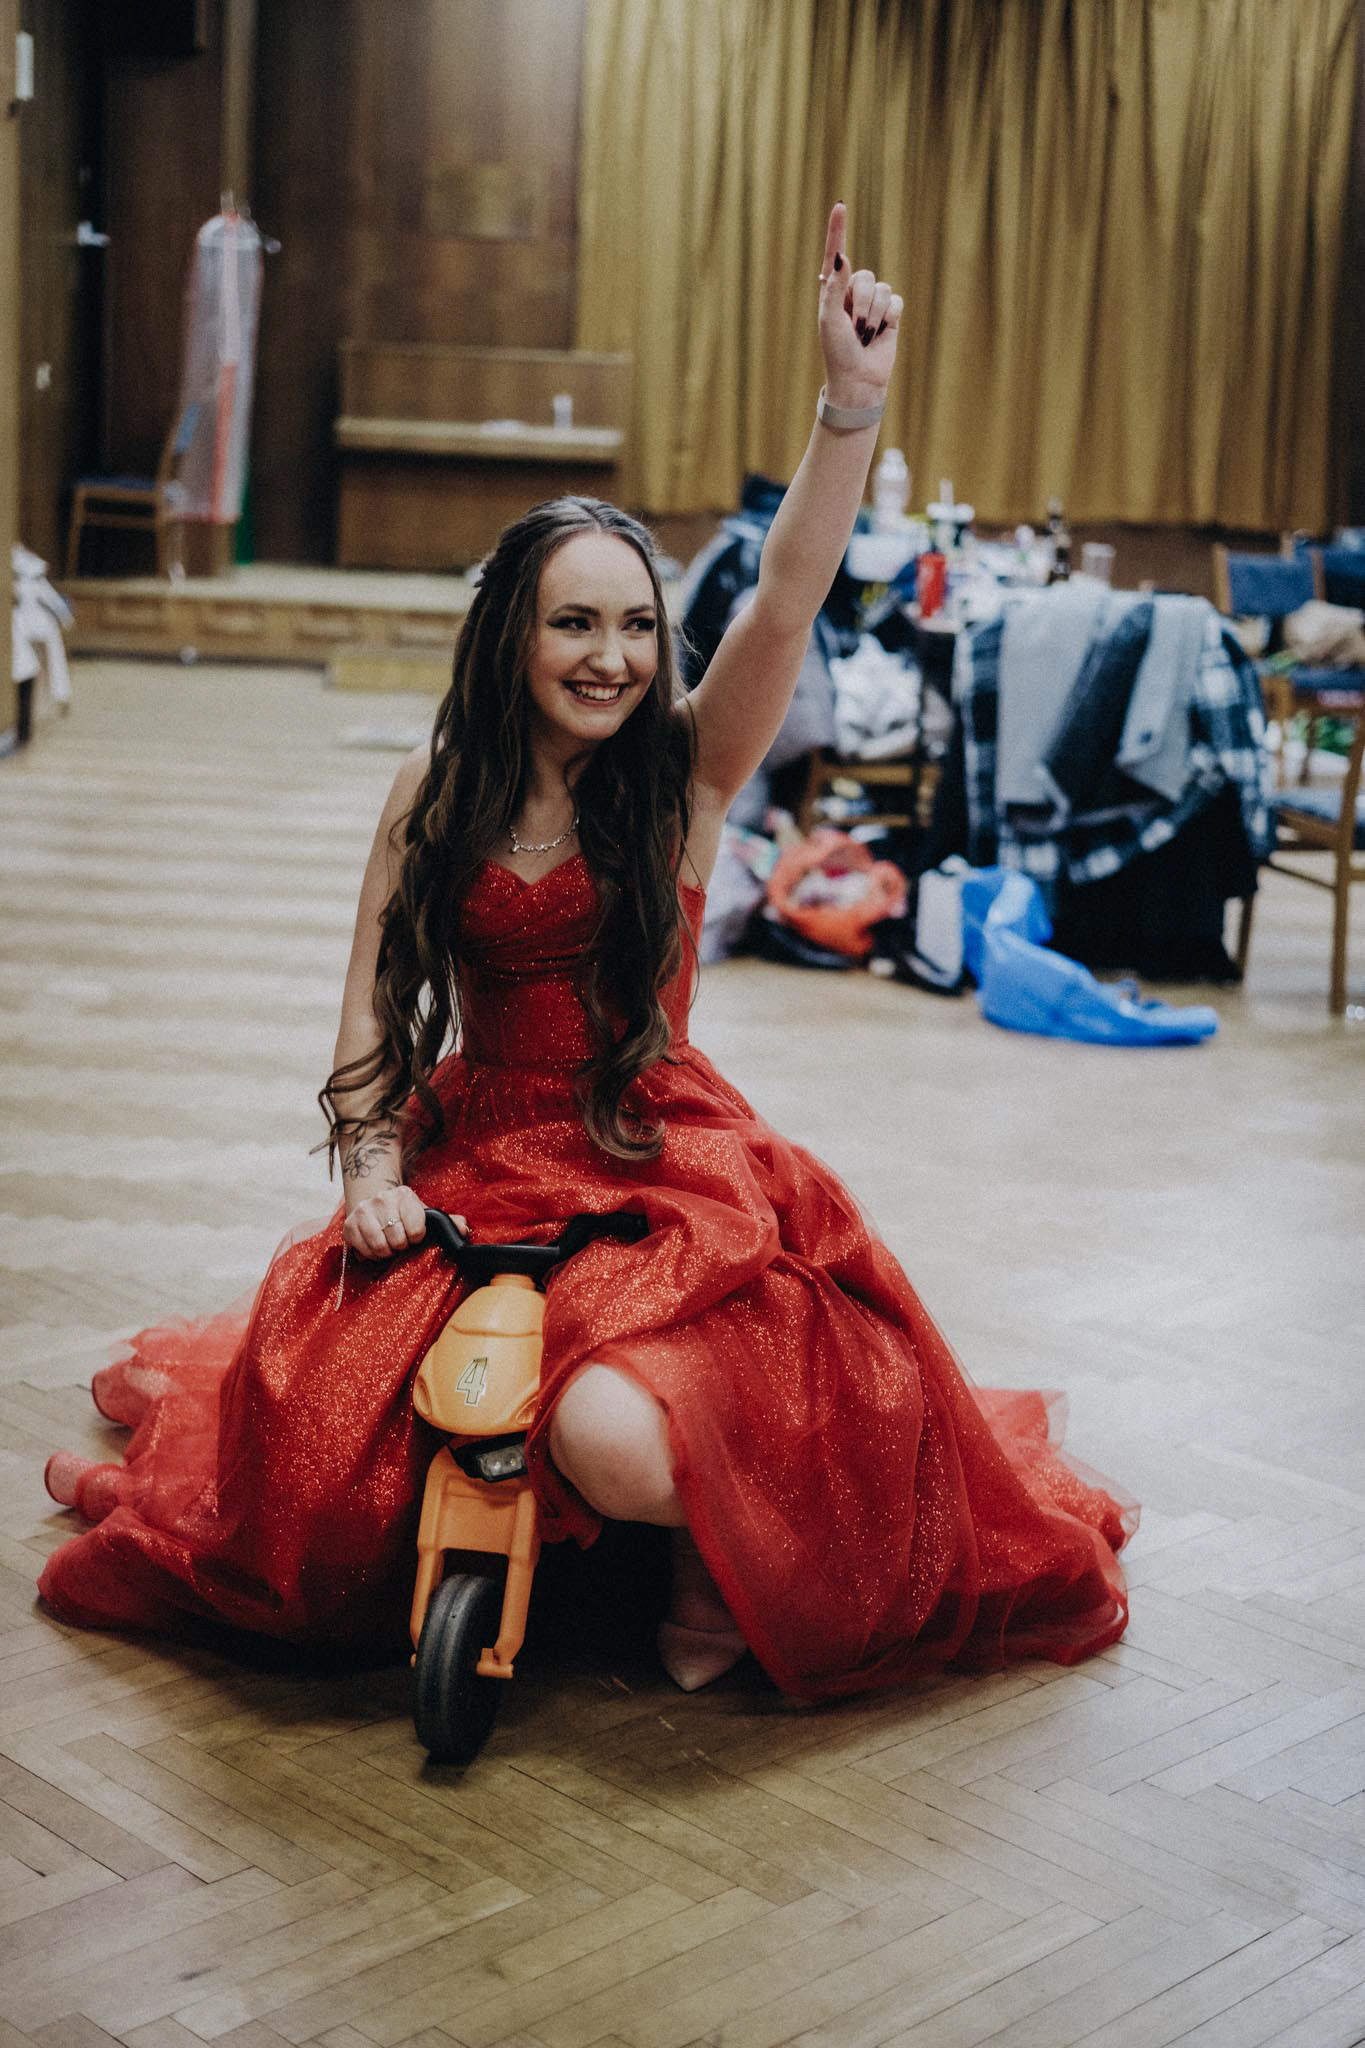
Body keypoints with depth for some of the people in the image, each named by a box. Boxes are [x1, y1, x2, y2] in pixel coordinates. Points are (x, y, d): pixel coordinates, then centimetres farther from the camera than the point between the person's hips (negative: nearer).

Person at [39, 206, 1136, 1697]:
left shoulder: (684, 770, -5)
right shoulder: (437, 790, 2)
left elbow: (788, 598, -21)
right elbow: (374, 1000, 6)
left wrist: (852, 401, -34)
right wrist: (372, 1165, -9)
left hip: (663, 1171, -3)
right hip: (473, 1158, 3)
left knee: (615, 1440, -31)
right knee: (330, 1431, -12)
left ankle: (722, 1544, 8)